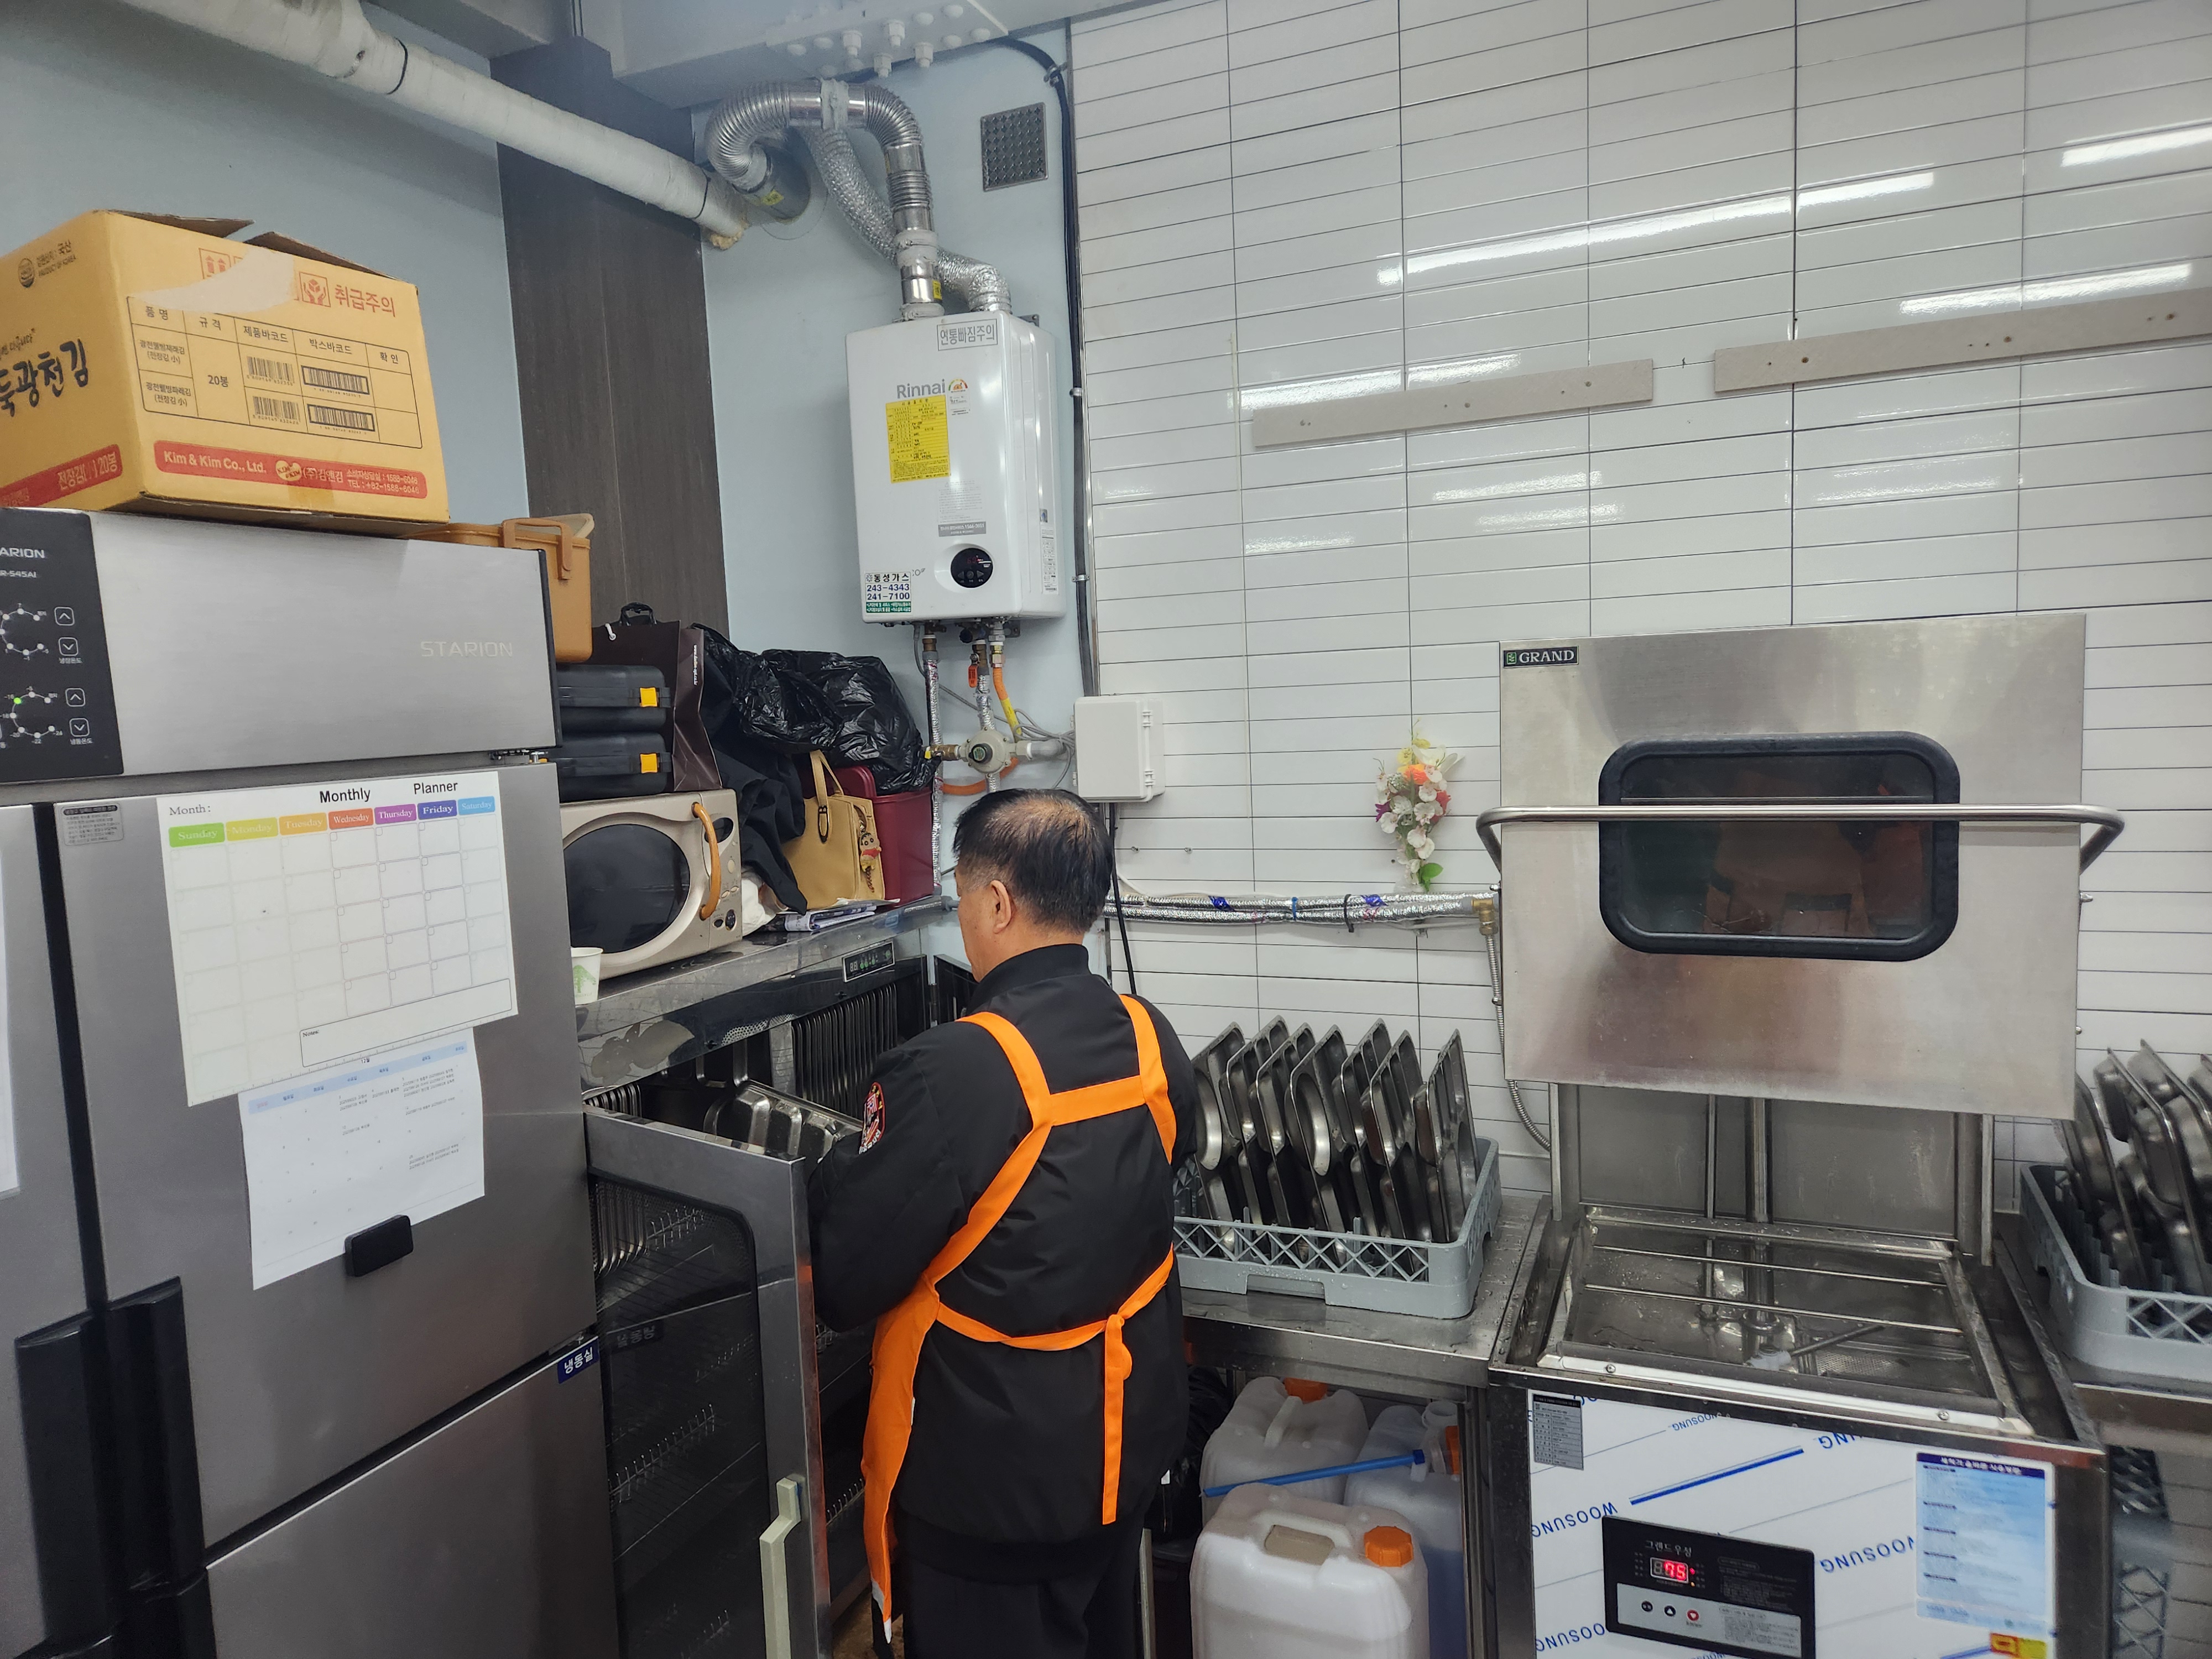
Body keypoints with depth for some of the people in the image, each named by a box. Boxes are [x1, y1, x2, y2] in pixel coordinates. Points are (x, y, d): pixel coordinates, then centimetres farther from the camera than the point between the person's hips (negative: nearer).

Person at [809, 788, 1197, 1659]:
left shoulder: (953, 1071, -29)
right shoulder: (1151, 1039, -7)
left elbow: (844, 1277, -21)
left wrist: (841, 1167, -2)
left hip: (993, 1467, -6)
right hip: (1130, 1436, 6)